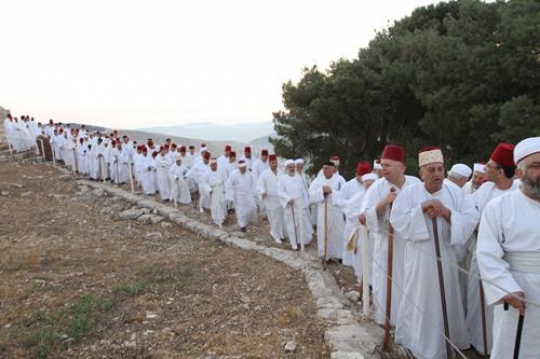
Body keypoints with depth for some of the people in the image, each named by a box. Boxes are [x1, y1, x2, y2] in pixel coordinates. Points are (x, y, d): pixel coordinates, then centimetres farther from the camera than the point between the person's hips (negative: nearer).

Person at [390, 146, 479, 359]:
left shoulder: (456, 192, -1)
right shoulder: (409, 193, -6)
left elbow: (472, 219, -8)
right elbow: (397, 221, -13)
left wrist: (446, 212, -21)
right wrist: (421, 208, -21)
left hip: (446, 256, 2)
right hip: (419, 257, -2)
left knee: (446, 299, 14)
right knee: (420, 300, 9)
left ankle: (449, 341, 34)